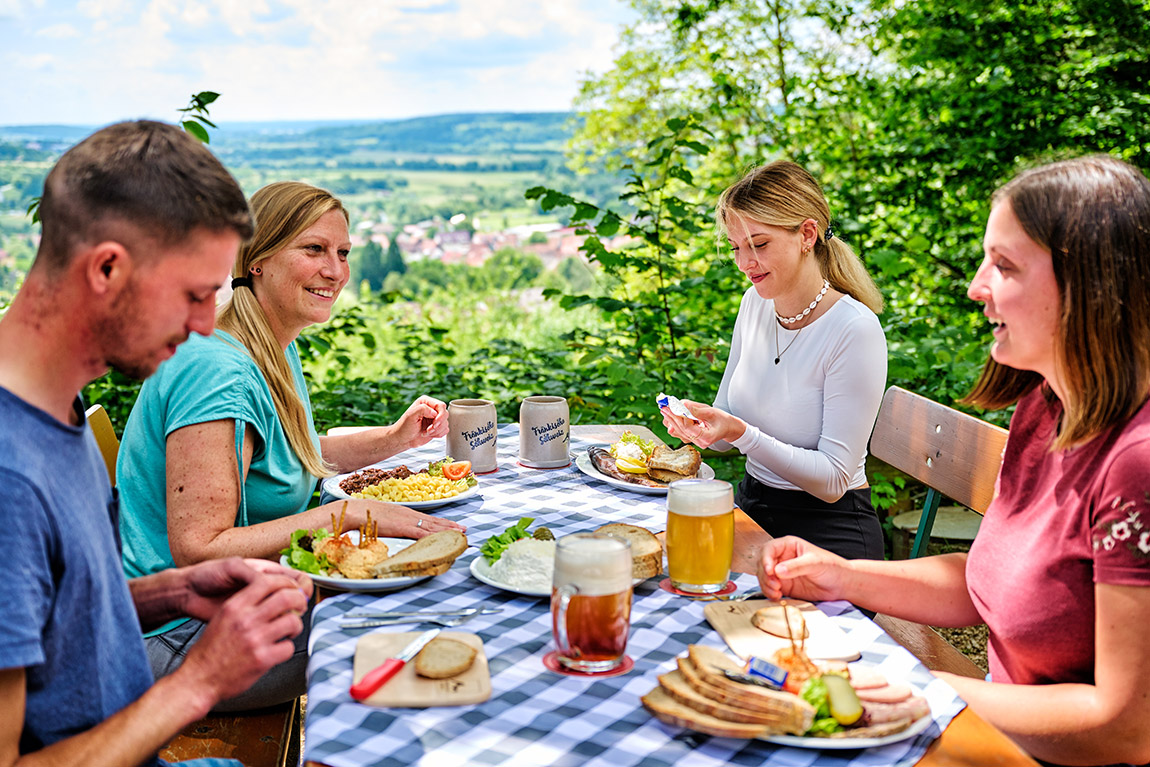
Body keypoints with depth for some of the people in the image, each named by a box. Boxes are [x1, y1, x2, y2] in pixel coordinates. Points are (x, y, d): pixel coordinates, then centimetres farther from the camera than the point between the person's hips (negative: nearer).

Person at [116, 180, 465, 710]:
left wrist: (394, 438, 5)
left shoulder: (275, 349, 6)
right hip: (184, 639, -9)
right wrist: (348, 513, -27)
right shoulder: (218, 372, -26)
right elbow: (198, 548, -28)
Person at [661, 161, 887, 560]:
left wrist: (742, 434, -29)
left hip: (828, 532, -6)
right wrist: (698, 426, -12)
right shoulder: (755, 303, 3)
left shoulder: (855, 330, -18)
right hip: (751, 506, 6)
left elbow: (833, 480, -17)